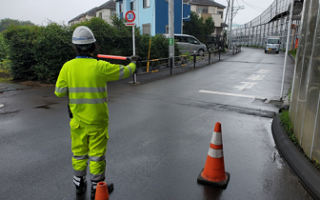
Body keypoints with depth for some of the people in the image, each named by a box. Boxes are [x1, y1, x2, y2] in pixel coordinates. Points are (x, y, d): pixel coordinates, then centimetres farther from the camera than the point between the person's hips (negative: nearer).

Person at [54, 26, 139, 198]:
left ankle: (79, 184, 36)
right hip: (97, 120, -3)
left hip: (78, 120, 4)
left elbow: (59, 92, -1)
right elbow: (125, 72, -5)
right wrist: (133, 62, 16)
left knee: (79, 153, 19)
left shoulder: (67, 67, -8)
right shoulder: (100, 67, -18)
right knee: (97, 155, 10)